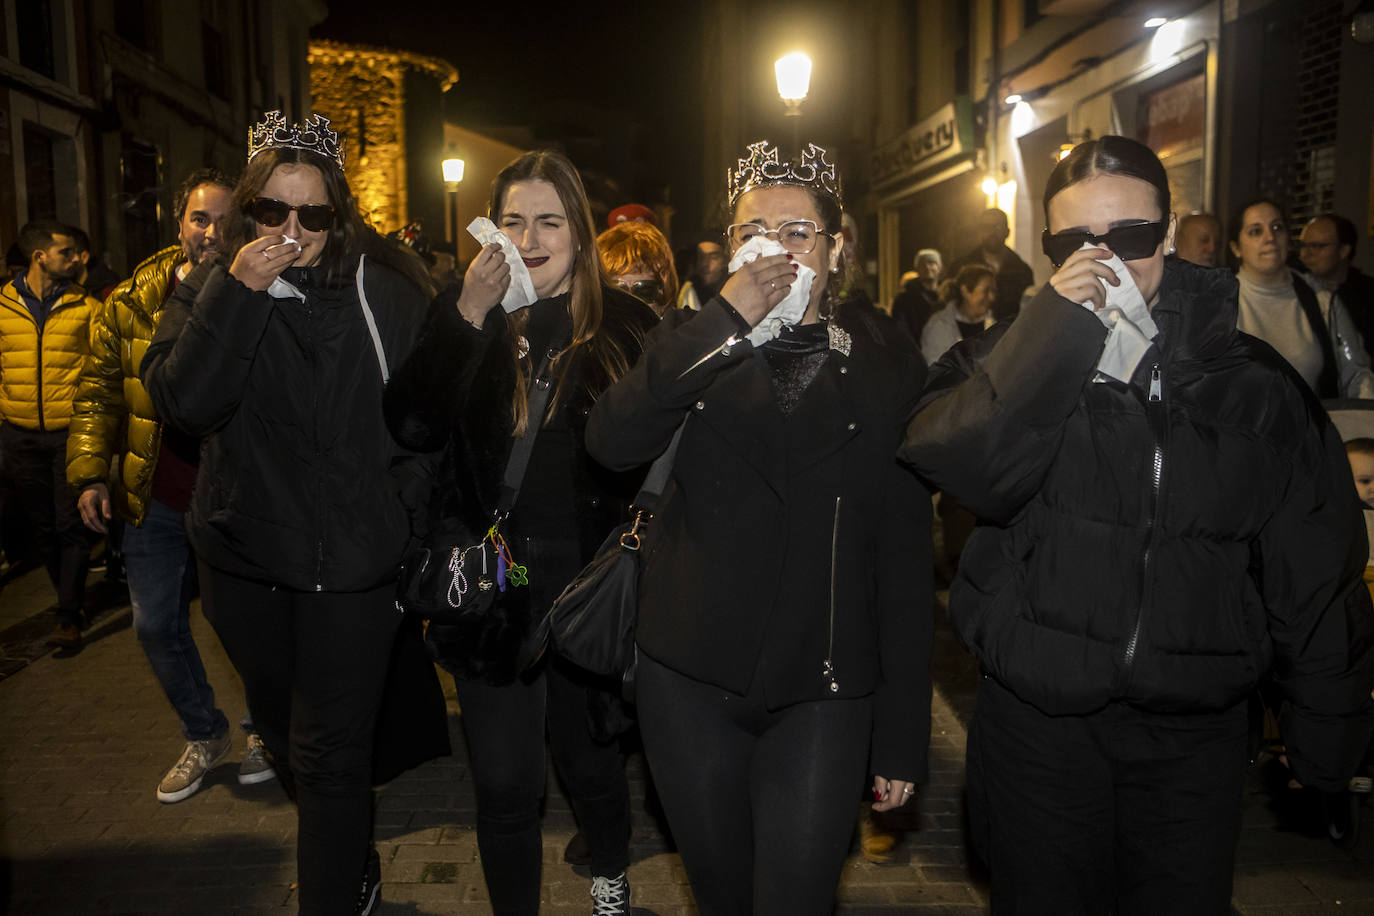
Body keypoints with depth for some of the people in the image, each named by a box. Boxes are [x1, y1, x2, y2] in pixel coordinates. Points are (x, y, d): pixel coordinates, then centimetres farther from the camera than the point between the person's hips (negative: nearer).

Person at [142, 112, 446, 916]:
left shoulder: (384, 292, -7)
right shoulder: (208, 291, 1)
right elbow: (183, 404, -15)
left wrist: (402, 514, -7)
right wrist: (237, 292, -21)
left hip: (352, 561, -4)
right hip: (244, 556, 5)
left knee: (330, 752, 0)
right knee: (283, 731, 22)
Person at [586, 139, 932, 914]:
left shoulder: (884, 362, -1)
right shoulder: (697, 344, 4)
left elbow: (906, 551, -1)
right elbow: (611, 442, -16)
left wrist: (904, 735, -2)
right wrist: (726, 320, -22)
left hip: (823, 694, -1)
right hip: (690, 682, 2)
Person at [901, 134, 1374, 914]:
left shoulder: (1252, 382, 0)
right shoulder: (1012, 361, 0)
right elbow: (964, 467, -21)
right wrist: (1056, 328, -23)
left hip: (1195, 732, 1)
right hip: (1040, 721, 0)